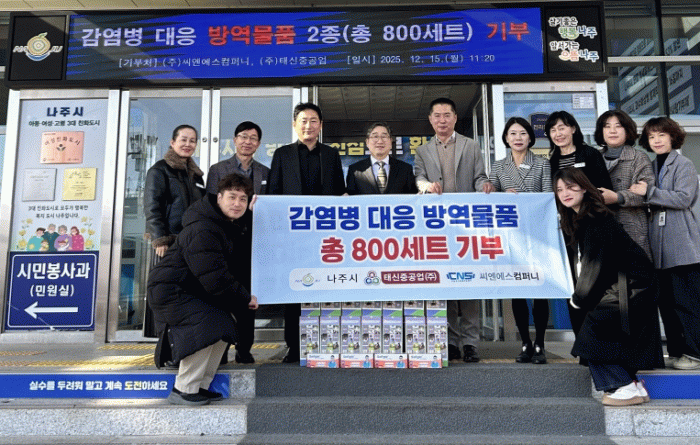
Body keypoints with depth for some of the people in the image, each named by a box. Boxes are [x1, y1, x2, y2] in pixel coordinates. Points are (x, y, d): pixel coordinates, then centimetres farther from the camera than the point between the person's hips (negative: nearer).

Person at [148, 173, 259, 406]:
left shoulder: (232, 225, 7)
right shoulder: (202, 231, -25)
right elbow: (215, 278, -28)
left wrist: (253, 217, 8)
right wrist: (245, 298, -16)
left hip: (191, 290, 10)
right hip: (168, 291, -10)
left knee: (224, 325, 7)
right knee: (207, 325, -22)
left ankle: (200, 386, 15)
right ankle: (183, 390, -8)